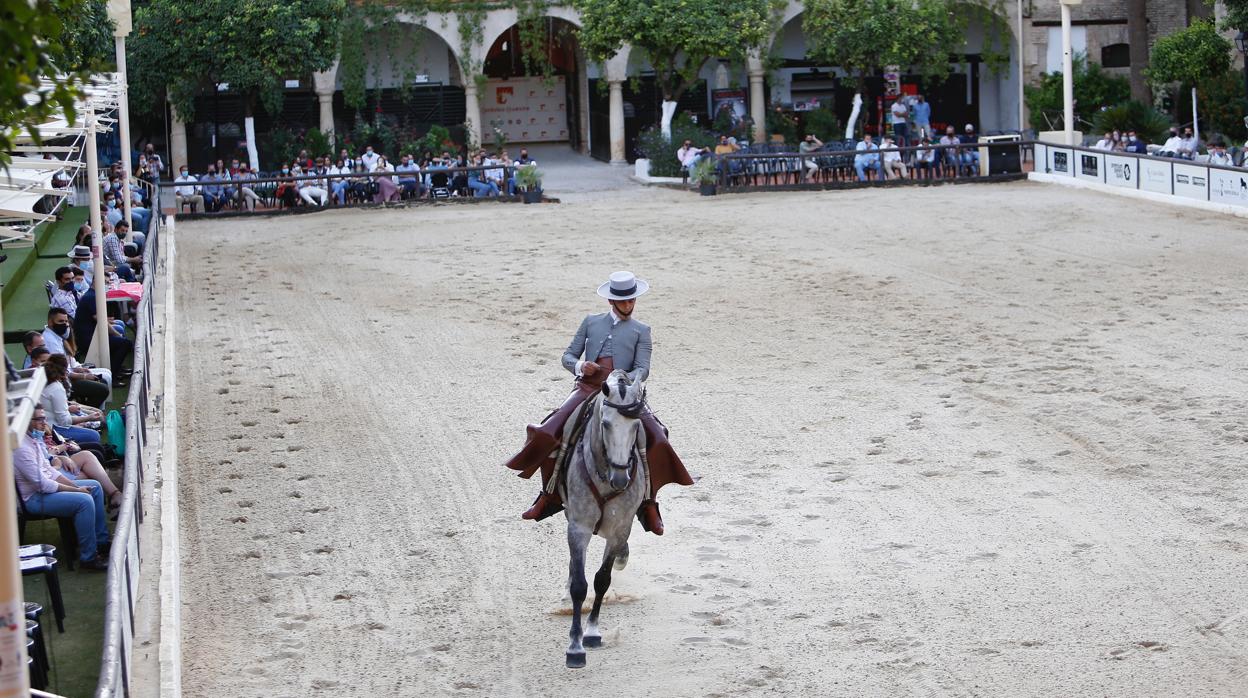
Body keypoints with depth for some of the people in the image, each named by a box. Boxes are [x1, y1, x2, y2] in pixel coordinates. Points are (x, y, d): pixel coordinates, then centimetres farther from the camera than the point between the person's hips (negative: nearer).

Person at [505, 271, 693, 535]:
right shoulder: (591, 322, 18)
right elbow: (568, 356, 16)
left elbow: (643, 368, 2)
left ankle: (648, 504, -9)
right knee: (548, 433, -18)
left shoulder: (641, 330, 14)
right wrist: (580, 366, -8)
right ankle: (549, 496, 1)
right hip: (587, 387, 1)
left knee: (655, 439, -24)